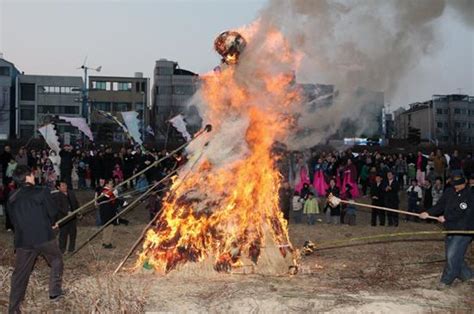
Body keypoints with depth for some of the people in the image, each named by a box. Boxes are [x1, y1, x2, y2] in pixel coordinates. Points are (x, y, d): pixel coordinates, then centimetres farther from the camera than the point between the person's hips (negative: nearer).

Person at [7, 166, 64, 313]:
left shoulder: (12, 198, 5)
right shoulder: (42, 192, -8)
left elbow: (13, 219, 12)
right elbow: (53, 212, -3)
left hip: (23, 240, 4)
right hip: (44, 236, -3)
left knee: (20, 273, 10)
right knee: (56, 260, 21)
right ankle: (55, 290, 17)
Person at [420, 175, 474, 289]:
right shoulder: (449, 192, 4)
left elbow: (462, 213, -21)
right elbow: (440, 205, 4)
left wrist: (446, 218, -20)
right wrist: (428, 213, -11)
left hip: (463, 230, -7)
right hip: (451, 229, 7)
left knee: (453, 255, -9)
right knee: (451, 254, 13)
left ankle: (446, 281, 5)